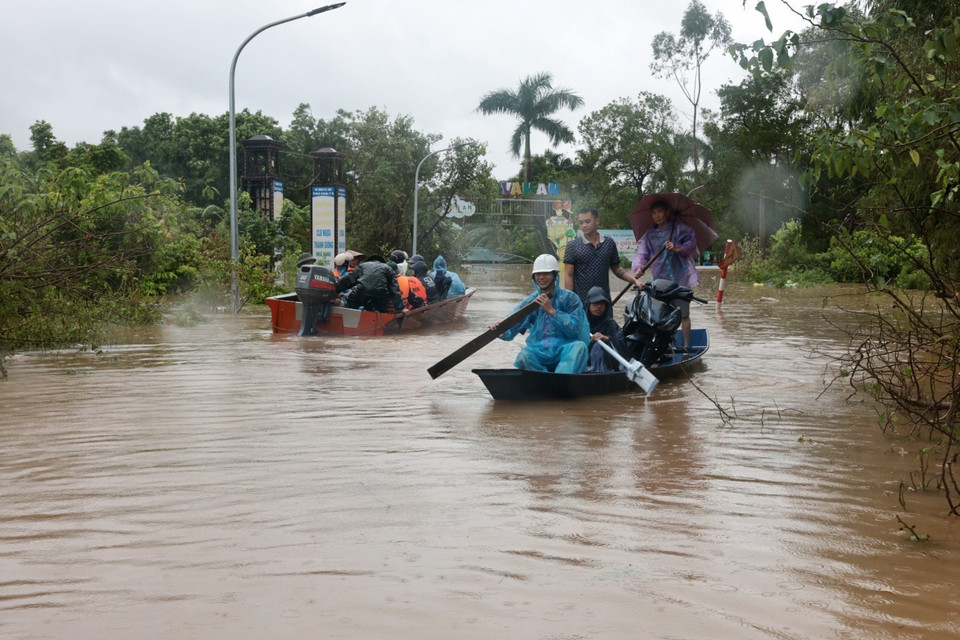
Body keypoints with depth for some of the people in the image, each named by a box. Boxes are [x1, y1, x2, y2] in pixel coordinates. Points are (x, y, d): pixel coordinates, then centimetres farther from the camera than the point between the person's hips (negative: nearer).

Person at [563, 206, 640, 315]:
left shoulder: (609, 243, 8)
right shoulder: (573, 246, 0)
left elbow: (617, 269, 15)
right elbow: (568, 275, -3)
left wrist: (634, 280, -1)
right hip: (580, 304, -3)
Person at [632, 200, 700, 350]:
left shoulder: (679, 228, 1)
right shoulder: (650, 235, 11)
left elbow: (692, 242, -5)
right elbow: (642, 253, 1)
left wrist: (677, 248, -21)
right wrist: (638, 267, -18)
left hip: (680, 278, -4)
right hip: (661, 280, 4)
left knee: (683, 314, 0)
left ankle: (686, 346, 8)